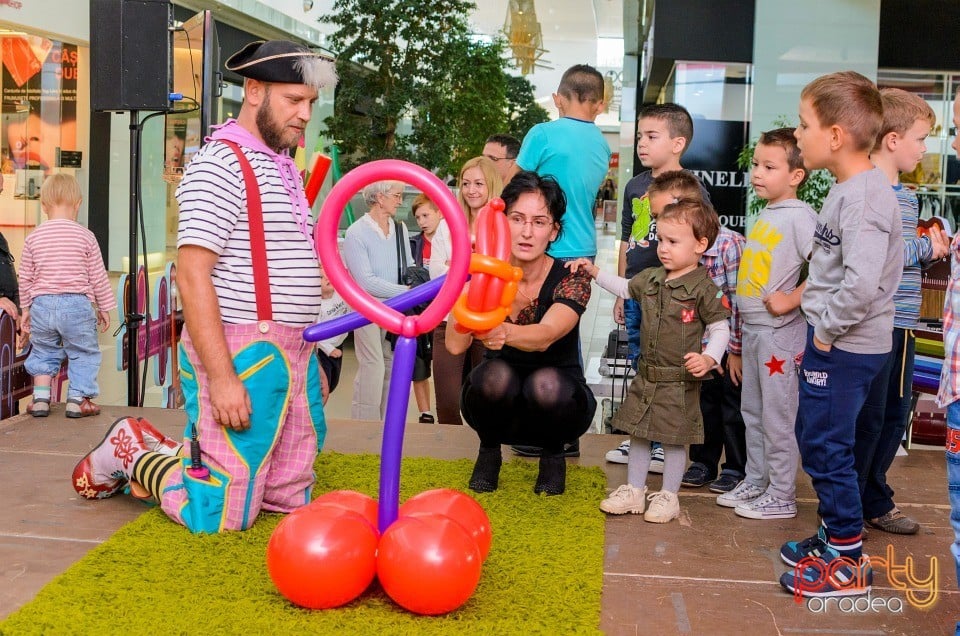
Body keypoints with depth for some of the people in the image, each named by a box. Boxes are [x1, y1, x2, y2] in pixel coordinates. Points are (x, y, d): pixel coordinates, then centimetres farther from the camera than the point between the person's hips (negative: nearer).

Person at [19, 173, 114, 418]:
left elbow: (25, 278, 8)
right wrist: (104, 307, 10)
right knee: (84, 352, 11)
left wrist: (26, 308, 21)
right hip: (77, 304, -3)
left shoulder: (33, 238, 3)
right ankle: (77, 399, 8)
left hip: (42, 304, 3)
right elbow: (98, 277, -1)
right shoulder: (85, 236, -4)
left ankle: (40, 397, 16)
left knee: (43, 351, 19)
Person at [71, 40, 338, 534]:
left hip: (291, 356, 9)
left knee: (291, 499, 14)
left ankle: (170, 455, 28)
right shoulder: (220, 164, -12)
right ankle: (131, 452, 20)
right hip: (241, 357, -9)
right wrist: (221, 377, -23)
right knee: (220, 518, -4)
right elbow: (192, 276, -19)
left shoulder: (284, 167, 15)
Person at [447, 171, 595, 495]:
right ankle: (489, 450, -1)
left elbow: (545, 336, -38)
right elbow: (455, 345, -28)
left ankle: (552, 452, -1)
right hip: (499, 404, 1)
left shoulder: (571, 279, -17)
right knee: (496, 375, -32)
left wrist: (504, 332, -59)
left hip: (556, 404, -1)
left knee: (545, 383, -34)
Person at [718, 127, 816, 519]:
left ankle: (781, 497, 12)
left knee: (777, 416, 0)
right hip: (753, 326, 9)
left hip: (779, 330, -9)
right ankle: (755, 482, 31)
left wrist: (791, 300, -21)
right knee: (752, 411, 18)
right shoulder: (765, 213, 11)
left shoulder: (799, 215, -15)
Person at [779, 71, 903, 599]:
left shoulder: (864, 196, -22)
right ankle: (835, 535, 34)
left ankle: (849, 562, 12)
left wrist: (828, 329, -21)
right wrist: (820, 325, 13)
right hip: (831, 339, 10)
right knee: (814, 437, 19)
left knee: (826, 446, -1)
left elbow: (861, 282, -34)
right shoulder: (846, 189, 9)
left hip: (845, 346, -10)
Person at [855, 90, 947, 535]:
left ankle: (875, 501, 31)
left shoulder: (906, 196, 16)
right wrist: (926, 247, -13)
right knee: (865, 419, -1)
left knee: (894, 416, 16)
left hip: (902, 323, 9)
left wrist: (935, 249, 4)